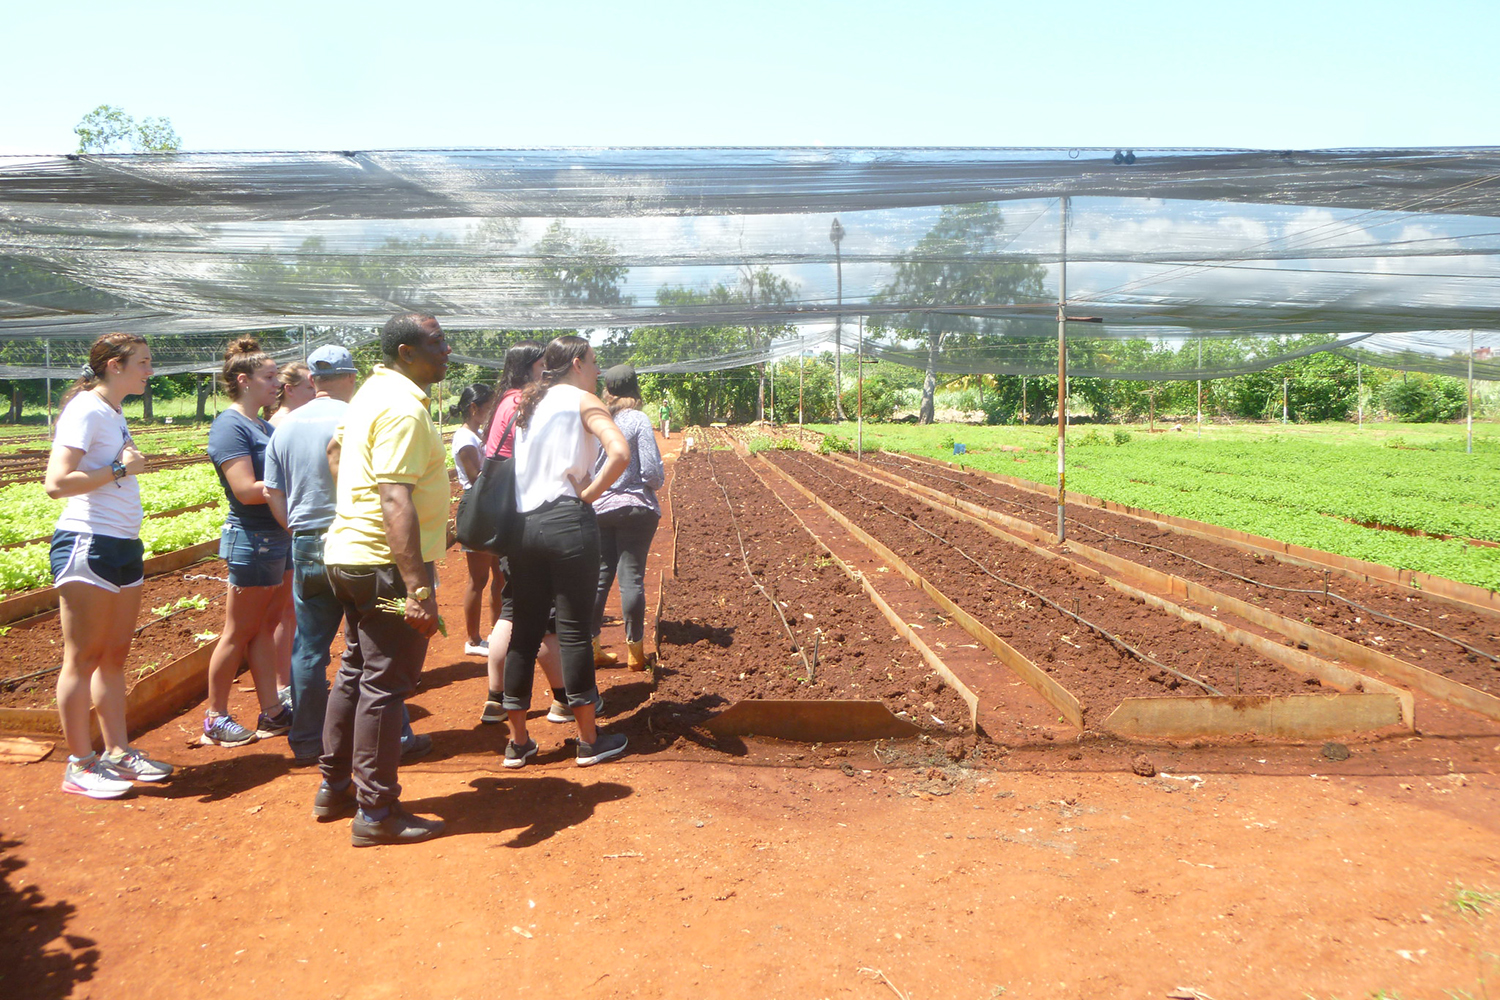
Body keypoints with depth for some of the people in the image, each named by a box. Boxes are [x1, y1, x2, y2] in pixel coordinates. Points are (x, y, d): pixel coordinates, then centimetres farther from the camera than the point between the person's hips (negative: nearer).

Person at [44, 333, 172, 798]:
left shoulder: (114, 414, 16)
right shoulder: (86, 410, -11)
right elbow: (57, 482, -20)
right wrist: (119, 469, -14)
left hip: (124, 546, 9)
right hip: (88, 545, -9)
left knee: (115, 655, 12)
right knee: (83, 657, -1)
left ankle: (118, 752, 20)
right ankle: (80, 765, 6)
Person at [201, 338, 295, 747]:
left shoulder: (263, 426, 14)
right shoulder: (230, 426, -13)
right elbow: (247, 490, -20)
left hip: (279, 536, 9)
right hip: (252, 539, -9)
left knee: (266, 627, 12)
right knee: (239, 633, 2)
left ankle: (272, 712, 19)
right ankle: (215, 718, 15)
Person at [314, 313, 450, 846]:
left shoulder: (372, 393, 14)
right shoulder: (404, 407, -18)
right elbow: (396, 501, -27)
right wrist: (418, 588, -31)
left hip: (349, 556, 11)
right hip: (388, 563, -10)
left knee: (356, 672, 20)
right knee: (385, 686, -2)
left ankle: (335, 788, 32)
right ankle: (376, 813, 7)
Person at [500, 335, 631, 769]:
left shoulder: (528, 404, 18)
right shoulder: (581, 400, -2)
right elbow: (620, 453, -19)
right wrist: (589, 493, -8)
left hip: (522, 523, 6)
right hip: (567, 521, -6)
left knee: (524, 630, 11)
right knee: (574, 631, 1)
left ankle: (517, 742, 19)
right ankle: (589, 740, 11)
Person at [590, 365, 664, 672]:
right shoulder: (638, 420, -9)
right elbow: (652, 471, -13)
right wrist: (656, 483, 8)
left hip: (596, 507, 4)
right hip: (635, 508, -4)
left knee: (598, 576, 11)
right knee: (632, 577, 2)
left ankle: (591, 648, 16)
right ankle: (635, 651, 8)